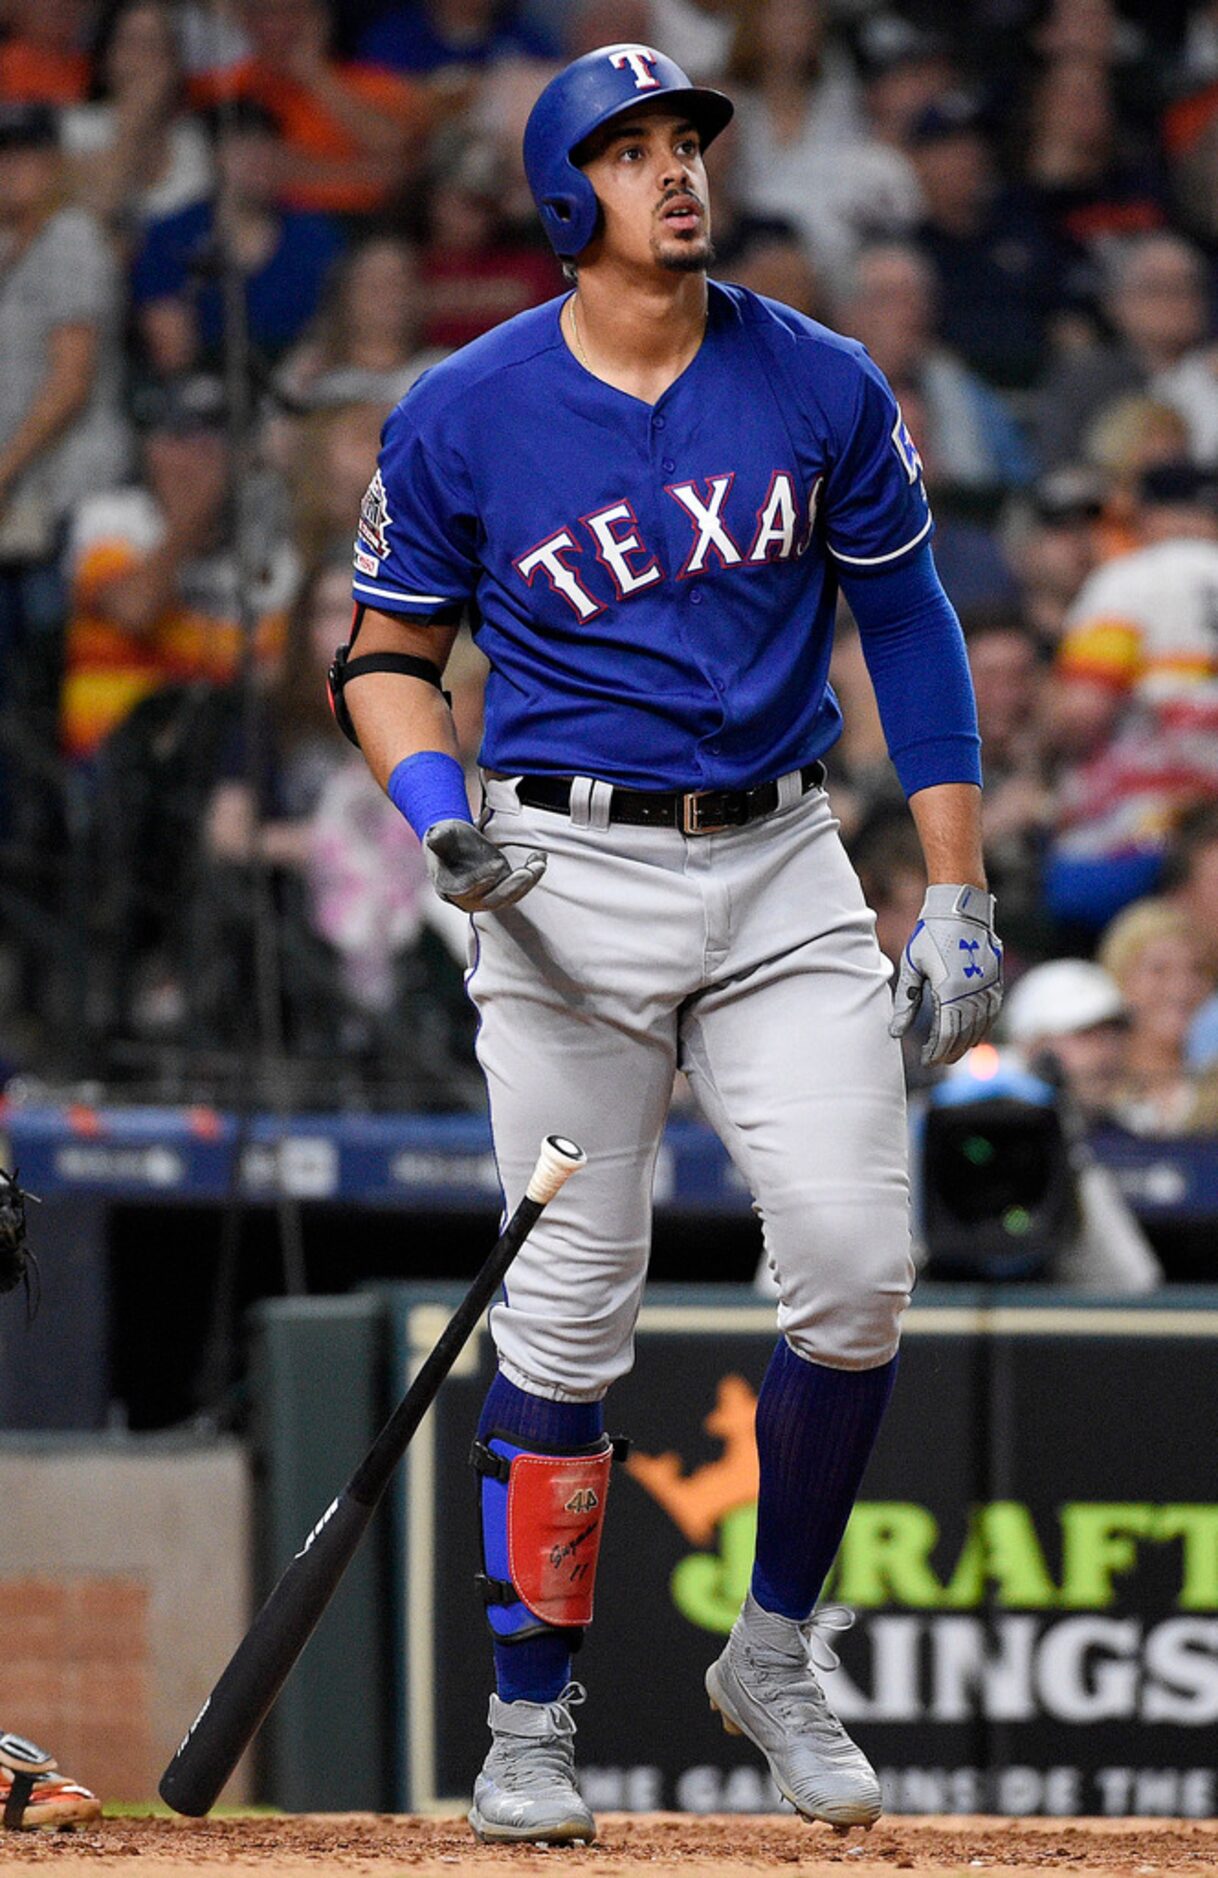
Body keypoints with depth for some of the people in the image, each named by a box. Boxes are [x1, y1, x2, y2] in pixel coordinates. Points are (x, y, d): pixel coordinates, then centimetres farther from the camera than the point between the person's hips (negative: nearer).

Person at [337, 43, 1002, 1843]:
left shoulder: (823, 388, 2)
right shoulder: (463, 415, -2)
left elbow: (909, 624, 9)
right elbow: (390, 653, 7)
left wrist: (958, 896, 4)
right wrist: (440, 810, -13)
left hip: (784, 876, 2)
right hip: (573, 878, -2)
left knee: (857, 1269, -9)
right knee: (568, 1315, -3)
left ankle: (774, 1653, 11)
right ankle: (531, 1715, 8)